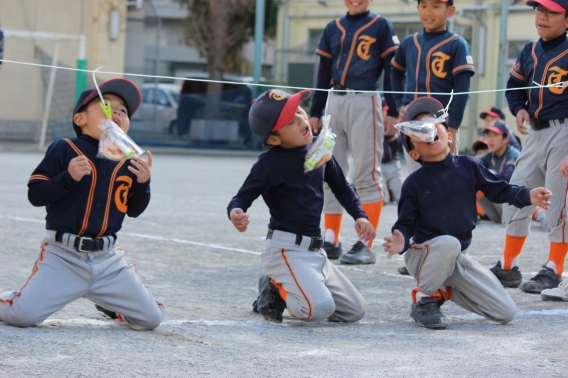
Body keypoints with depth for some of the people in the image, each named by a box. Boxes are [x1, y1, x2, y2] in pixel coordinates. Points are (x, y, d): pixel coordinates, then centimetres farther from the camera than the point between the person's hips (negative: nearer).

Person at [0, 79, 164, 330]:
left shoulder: (128, 162, 7)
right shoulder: (64, 150, -6)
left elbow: (134, 210, 12)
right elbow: (35, 195, -9)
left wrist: (143, 183, -6)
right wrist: (68, 177, -23)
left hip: (108, 260, 4)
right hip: (63, 255, -4)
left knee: (151, 318, 0)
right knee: (23, 314, -19)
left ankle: (106, 301, 30)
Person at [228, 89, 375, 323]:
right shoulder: (268, 164, -14)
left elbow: (340, 187, 17)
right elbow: (242, 198, -12)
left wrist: (359, 215, 4)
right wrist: (235, 213, -35)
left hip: (315, 251, 7)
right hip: (285, 249, -7)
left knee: (355, 311, 11)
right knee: (320, 308, -28)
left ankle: (287, 288, 21)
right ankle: (275, 289, 2)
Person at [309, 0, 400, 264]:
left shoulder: (381, 27, 2)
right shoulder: (333, 29, 15)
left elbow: (391, 71, -2)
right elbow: (324, 74, 17)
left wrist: (392, 111, -8)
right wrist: (315, 112, 13)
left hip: (364, 103, -5)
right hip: (334, 102, 5)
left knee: (366, 174, -7)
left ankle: (366, 246, -7)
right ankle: (331, 242, 12)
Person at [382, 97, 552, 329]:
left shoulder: (469, 166, -4)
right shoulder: (414, 183, -12)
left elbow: (498, 189, 1)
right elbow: (405, 223, -12)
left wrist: (527, 196, -17)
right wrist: (401, 241, -34)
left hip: (457, 259, 4)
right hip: (423, 255, -4)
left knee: (506, 313, -1)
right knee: (448, 243, -41)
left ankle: (444, 289, 18)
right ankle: (424, 299, -16)